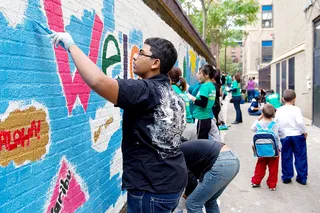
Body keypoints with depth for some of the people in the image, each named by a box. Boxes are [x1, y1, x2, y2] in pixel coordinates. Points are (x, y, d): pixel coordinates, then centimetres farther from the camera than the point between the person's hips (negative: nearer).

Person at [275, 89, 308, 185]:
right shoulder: (296, 109, -12)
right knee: (300, 157, 9)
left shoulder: (279, 110, 0)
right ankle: (302, 178, 14)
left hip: (284, 136, 3)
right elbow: (300, 122, -21)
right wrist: (305, 131, -7)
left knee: (286, 157, 12)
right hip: (297, 135, -3)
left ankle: (286, 177, 19)